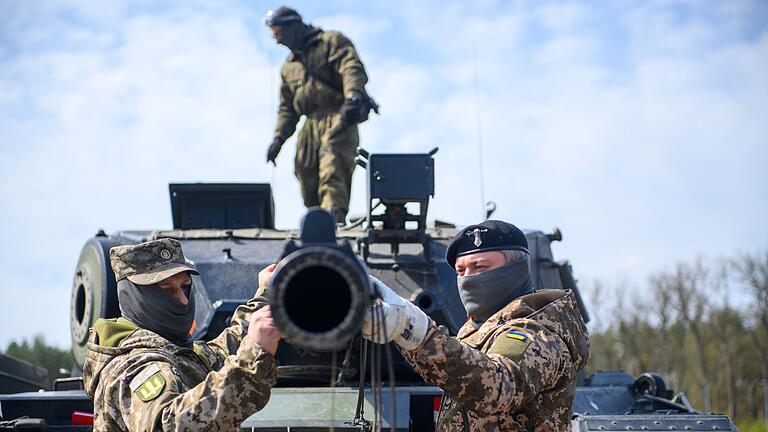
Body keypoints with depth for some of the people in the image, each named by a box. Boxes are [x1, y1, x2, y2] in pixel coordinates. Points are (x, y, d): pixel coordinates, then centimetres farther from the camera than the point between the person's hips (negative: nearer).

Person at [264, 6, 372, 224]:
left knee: (333, 167, -25)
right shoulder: (289, 67, 28)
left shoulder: (331, 42, 6)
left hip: (338, 118, -7)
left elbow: (353, 70, -11)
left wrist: (353, 98, -30)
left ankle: (332, 212, -41)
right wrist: (279, 138, 14)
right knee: (306, 173, 0)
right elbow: (286, 107, 29)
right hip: (311, 123, 7)